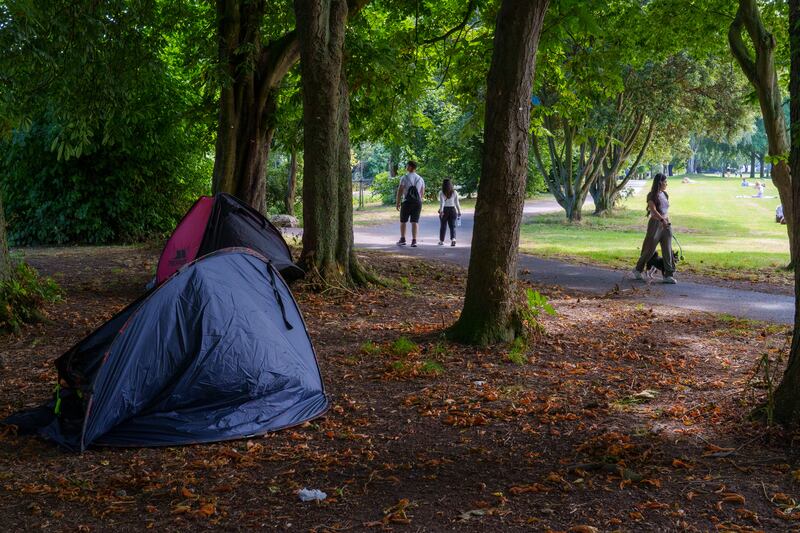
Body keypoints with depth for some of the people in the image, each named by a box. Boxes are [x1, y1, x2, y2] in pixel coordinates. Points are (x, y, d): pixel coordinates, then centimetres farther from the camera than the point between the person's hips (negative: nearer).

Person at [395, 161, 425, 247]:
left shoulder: (404, 178, -7)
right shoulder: (420, 179, 7)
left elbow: (400, 191, -9)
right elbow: (422, 193, 11)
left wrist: (398, 203, -3)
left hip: (407, 202, -3)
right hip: (418, 202, 3)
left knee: (403, 221, 12)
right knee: (415, 221, 1)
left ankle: (402, 239, 14)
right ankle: (414, 241, -6)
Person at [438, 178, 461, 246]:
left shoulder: (441, 193, -5)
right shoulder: (454, 192, 2)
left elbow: (442, 202, -18)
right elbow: (457, 203, 4)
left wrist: (441, 210, -26)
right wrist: (459, 212, 11)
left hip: (444, 210, -1)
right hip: (452, 209, 1)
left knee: (443, 226, 12)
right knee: (452, 226, 2)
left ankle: (441, 241, 22)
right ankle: (453, 239, -20)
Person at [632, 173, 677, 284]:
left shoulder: (665, 195, 12)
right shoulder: (652, 196, -10)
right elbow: (653, 210, -23)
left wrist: (668, 222, 19)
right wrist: (662, 219, -37)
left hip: (666, 224, 6)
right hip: (655, 224, -6)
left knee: (667, 250, -2)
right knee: (649, 249, 3)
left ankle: (668, 275, -2)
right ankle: (638, 269, 23)